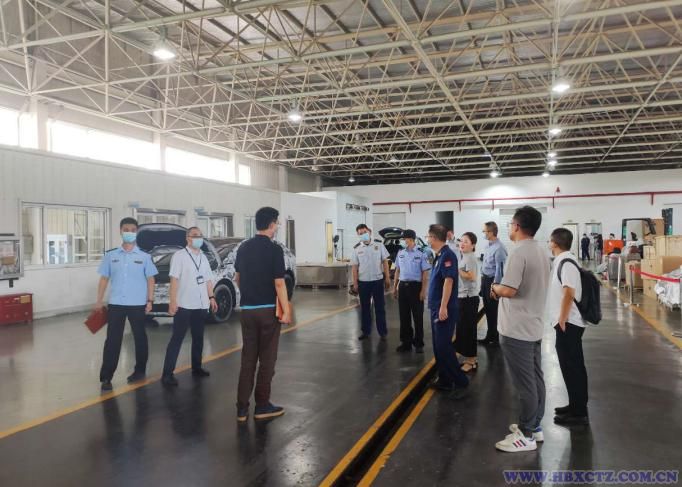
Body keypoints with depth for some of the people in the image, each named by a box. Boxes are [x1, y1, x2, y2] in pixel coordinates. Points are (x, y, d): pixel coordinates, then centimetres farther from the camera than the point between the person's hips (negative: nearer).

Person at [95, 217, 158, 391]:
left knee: (140, 338, 11)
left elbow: (150, 279, 3)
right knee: (112, 340, 0)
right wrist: (99, 300, 4)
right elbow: (104, 278, 9)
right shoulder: (111, 256, 6)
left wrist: (150, 300, -4)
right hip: (116, 304, 1)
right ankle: (106, 377, 4)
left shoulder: (144, 257, 2)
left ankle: (140, 370, 26)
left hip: (137, 304, 0)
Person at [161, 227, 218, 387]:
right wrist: (173, 301, -18)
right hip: (184, 305, -7)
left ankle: (196, 368, 27)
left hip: (201, 305, 7)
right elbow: (174, 279, -12)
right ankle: (167, 374, -2)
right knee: (177, 339, -5)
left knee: (198, 338, 15)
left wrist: (211, 297, 10)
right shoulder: (179, 255, -6)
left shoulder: (203, 257, 14)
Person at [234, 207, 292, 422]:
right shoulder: (274, 249, -13)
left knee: (248, 358, 11)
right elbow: (279, 283, -15)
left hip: (247, 310, 6)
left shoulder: (243, 247, 7)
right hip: (268, 310, -6)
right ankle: (262, 406, 14)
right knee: (267, 358, 6)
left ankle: (242, 407, 13)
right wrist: (286, 310, -10)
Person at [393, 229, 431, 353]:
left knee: (417, 316, 5)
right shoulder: (400, 253, 8)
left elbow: (425, 273, -8)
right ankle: (406, 342, 24)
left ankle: (418, 344, 18)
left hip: (415, 286, -5)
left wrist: (423, 291, -12)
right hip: (402, 286, 5)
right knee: (404, 316, 11)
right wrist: (395, 287, 14)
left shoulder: (421, 254, -8)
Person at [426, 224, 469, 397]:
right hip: (436, 307, 9)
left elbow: (448, 281, -22)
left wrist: (443, 307, -24)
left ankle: (460, 381, 3)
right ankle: (445, 380, 22)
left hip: (444, 309, -9)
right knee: (438, 346, 13)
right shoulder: (439, 255, 12)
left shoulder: (447, 255, -16)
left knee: (444, 346, -7)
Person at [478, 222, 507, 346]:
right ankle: (490, 336, 30)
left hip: (493, 281, -9)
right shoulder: (489, 246, 8)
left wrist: (495, 285, -19)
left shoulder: (499, 248, -21)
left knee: (495, 311, 4)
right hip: (485, 280, 9)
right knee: (488, 310, 18)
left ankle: (497, 338, 19)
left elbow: (500, 269, -22)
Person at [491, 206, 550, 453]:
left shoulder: (518, 252, -20)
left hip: (517, 329, -9)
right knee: (536, 379, 16)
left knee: (525, 383, -1)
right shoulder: (542, 252, 10)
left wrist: (495, 288, -6)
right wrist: (501, 289, 11)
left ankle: (527, 435, 9)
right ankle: (534, 426, 28)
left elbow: (509, 290, -27)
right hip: (535, 326, 9)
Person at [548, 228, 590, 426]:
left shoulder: (566, 262, -17)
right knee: (571, 366, 16)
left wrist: (562, 320, -21)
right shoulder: (562, 260, 12)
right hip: (567, 322, 10)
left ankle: (579, 412, 7)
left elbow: (569, 292, -25)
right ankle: (576, 406, 27)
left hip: (568, 323, -10)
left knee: (571, 367, -2)